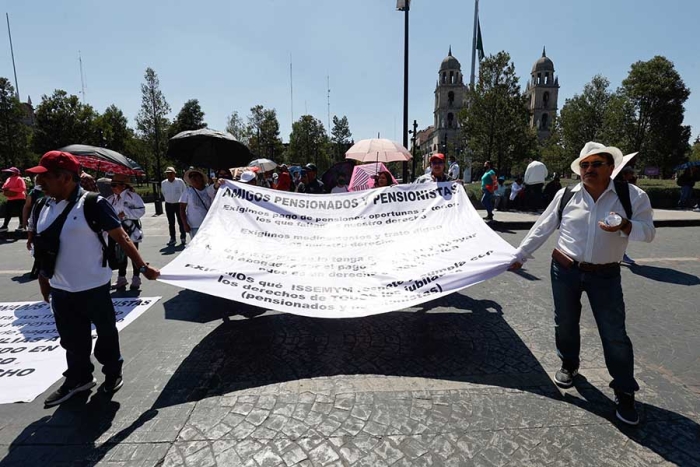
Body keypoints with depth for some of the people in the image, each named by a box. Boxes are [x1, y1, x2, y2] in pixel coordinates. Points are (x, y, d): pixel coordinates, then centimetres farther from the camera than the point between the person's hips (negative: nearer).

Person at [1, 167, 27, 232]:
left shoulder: (19, 179, -9)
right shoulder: (8, 179, 16)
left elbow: (22, 188, -20)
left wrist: (11, 189, -20)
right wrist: (5, 190, -3)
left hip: (19, 199, -8)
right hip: (10, 199, 8)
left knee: (20, 212, -2)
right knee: (8, 212, 9)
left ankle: (22, 225, 8)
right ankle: (5, 226, 14)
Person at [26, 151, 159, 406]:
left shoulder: (93, 204, -16)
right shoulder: (43, 208, 5)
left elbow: (121, 237, -13)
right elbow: (41, 247, 15)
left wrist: (143, 267, -13)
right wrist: (43, 279, 19)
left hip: (93, 286, -6)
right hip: (60, 289, 6)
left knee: (106, 333, 12)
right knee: (72, 339, 19)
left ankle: (113, 372, 33)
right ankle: (78, 378, 37)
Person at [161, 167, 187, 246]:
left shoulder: (180, 181, -8)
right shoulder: (163, 183, 1)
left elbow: (185, 191, 3)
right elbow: (163, 193, 17)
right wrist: (167, 199, 14)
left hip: (179, 204, -3)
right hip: (168, 205, 3)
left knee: (181, 222, 2)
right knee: (171, 223, 7)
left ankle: (183, 237, 13)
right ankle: (172, 238, 14)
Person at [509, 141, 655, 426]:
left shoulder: (632, 196, -5)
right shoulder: (566, 195, -2)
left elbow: (648, 231, -5)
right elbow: (542, 229, 4)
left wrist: (625, 227, -28)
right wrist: (519, 255, 6)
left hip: (605, 275, -1)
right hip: (564, 270, 1)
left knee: (614, 334, 3)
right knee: (565, 323, 15)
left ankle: (624, 393, 22)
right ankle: (569, 365, 42)